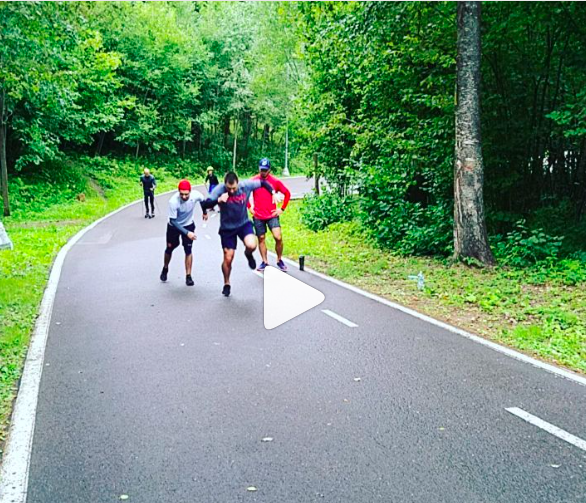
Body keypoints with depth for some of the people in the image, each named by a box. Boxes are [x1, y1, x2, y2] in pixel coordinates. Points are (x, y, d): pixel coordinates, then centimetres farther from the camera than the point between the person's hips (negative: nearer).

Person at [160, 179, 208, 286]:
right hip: (173, 226, -1)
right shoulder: (173, 201, -36)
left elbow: (202, 200, -1)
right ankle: (165, 269, 41)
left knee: (188, 250, -6)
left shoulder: (195, 195, -28)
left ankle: (188, 276, 6)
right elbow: (173, 221, -29)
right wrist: (187, 233, -35)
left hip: (189, 225, 1)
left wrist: (205, 212, 16)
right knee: (169, 248, 14)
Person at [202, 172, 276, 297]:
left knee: (251, 246, -28)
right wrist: (218, 200, -46)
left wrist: (273, 192, -12)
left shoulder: (246, 185, -17)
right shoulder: (219, 190, -22)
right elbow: (205, 205, -30)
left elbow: (262, 183, 0)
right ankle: (226, 284, 31)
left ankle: (248, 254, 11)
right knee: (228, 258, 5)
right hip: (227, 228, -1)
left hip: (244, 223, 1)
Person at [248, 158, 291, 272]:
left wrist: (282, 208, 2)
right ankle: (264, 261, 21)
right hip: (258, 216, 1)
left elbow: (287, 193, 6)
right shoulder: (253, 181, -2)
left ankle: (279, 260, 7)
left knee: (278, 237, -13)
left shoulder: (275, 181, -4)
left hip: (272, 215, -1)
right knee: (261, 239, 8)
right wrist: (249, 207, 5)